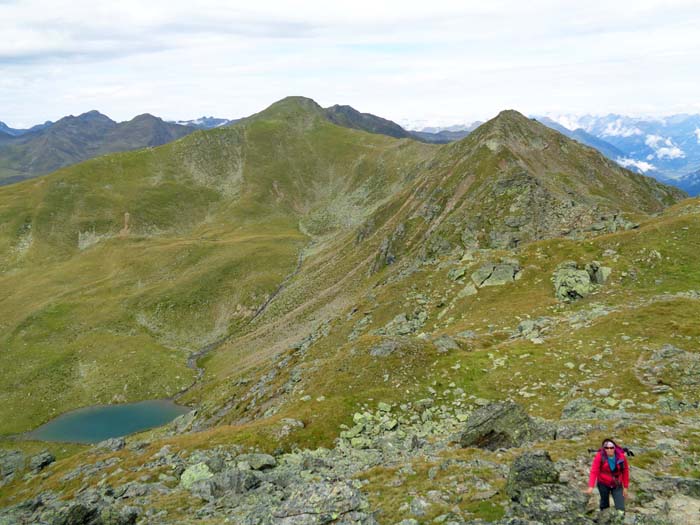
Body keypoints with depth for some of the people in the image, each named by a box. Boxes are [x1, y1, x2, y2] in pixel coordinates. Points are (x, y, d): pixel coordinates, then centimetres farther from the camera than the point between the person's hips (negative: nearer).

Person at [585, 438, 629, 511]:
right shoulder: (599, 456, -20)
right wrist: (591, 487, -31)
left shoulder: (621, 456, -14)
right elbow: (594, 471, -23)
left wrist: (625, 487, 0)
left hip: (617, 485, 1)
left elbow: (625, 472, -3)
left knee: (620, 508, -5)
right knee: (605, 505, 16)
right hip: (603, 484, -1)